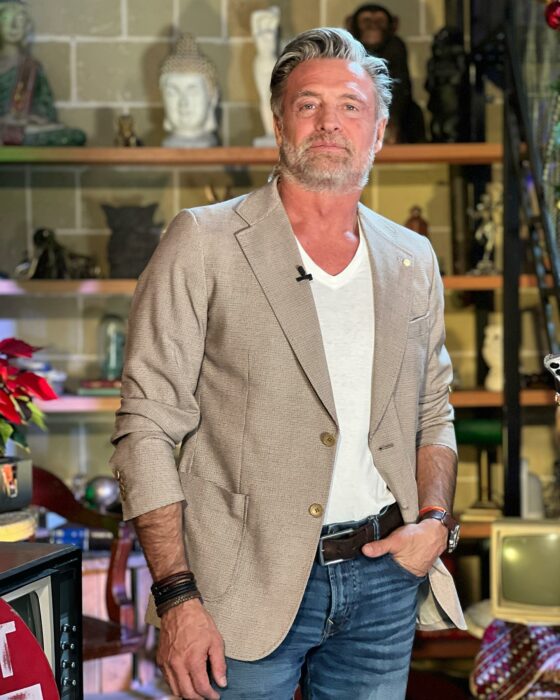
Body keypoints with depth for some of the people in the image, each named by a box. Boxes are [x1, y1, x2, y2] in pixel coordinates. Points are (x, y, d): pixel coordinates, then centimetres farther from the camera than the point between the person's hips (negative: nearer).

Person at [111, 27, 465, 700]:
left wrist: (435, 519, 1)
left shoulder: (413, 260, 10)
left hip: (384, 579, 4)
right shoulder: (204, 244, -5)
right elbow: (147, 429, -8)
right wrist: (176, 596, -15)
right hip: (249, 591, -4)